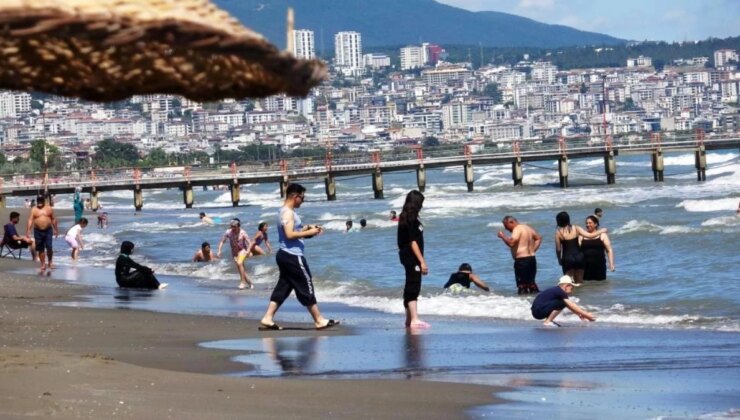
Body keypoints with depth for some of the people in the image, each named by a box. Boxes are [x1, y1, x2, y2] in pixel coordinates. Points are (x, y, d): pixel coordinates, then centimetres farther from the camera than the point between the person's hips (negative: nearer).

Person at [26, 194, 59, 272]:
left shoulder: (49, 209, 5)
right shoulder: (34, 210, 1)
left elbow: (53, 219, 10)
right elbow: (30, 221, -6)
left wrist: (56, 229, 8)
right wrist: (28, 231, -14)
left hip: (48, 230, 0)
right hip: (38, 231, 0)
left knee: (49, 247, -10)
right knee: (40, 249, 3)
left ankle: (50, 262, 11)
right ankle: (43, 264, 12)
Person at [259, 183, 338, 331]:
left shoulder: (286, 211, 17)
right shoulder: (288, 212, -15)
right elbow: (290, 234, -24)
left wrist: (307, 228, 13)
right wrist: (309, 233, -20)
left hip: (285, 255, 10)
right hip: (292, 256, -10)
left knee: (283, 287, 10)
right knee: (306, 287, -4)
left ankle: (267, 319, 5)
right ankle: (319, 321, 1)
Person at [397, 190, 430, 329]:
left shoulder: (406, 218, 14)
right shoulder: (411, 220, -16)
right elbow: (413, 242, -20)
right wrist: (422, 261, -20)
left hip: (407, 257, 10)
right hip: (412, 257, -10)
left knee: (410, 288, 15)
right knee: (413, 287, -14)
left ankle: (409, 320, 21)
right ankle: (414, 319, -19)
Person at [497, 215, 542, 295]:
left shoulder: (517, 229, -12)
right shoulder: (527, 227, 16)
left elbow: (511, 243, -25)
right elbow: (538, 238, 25)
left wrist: (503, 236, -10)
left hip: (521, 260, -9)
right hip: (532, 258, 9)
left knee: (522, 285, -7)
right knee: (531, 282, 16)